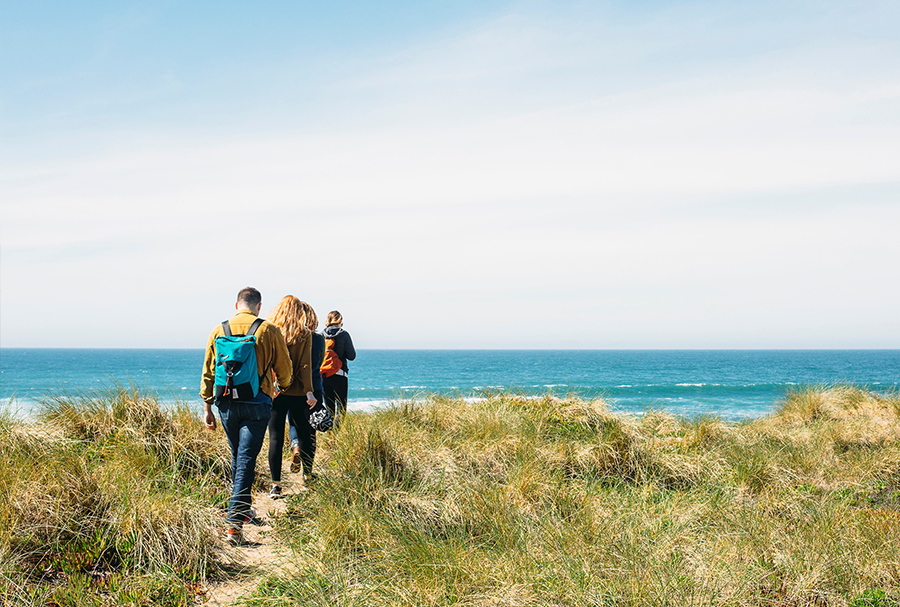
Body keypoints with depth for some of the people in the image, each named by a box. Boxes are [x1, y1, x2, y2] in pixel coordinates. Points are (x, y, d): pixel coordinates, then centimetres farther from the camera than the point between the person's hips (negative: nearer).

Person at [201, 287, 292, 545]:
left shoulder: (219, 331, 6)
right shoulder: (269, 331, -2)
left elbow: (208, 372, 7)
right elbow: (284, 370, 5)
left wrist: (207, 407, 12)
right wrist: (282, 386, 27)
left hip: (226, 404, 3)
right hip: (256, 404, -3)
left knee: (238, 458, 20)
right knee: (246, 461, -4)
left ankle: (243, 510, 33)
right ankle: (234, 524, -12)